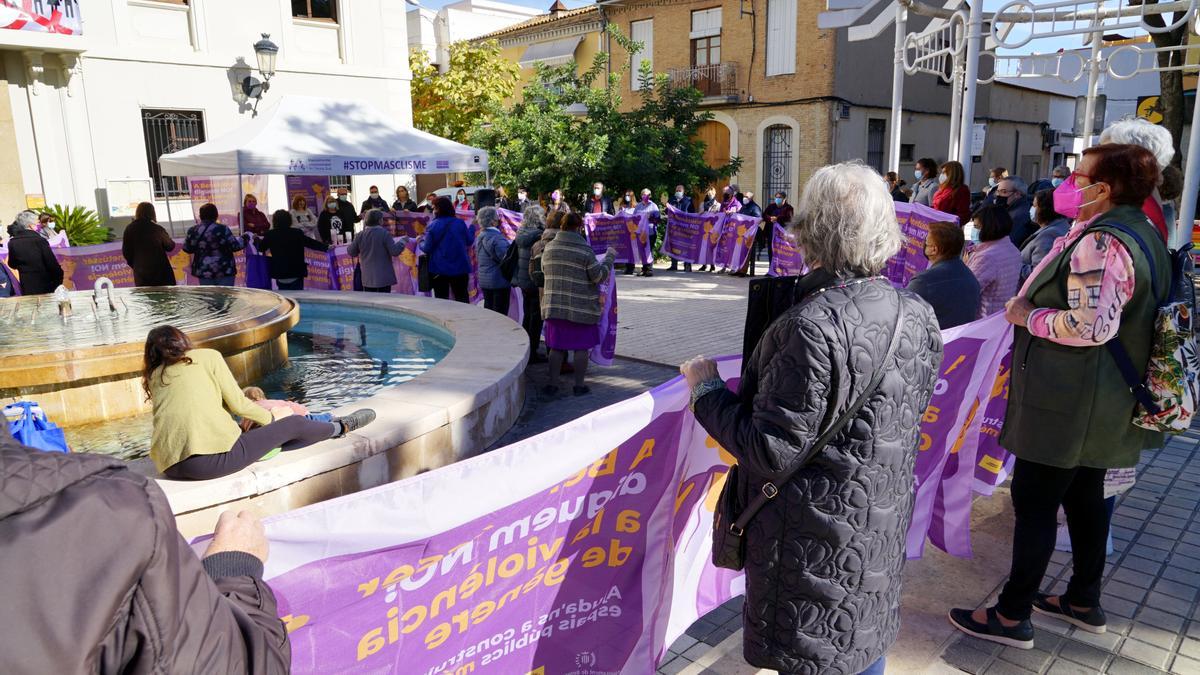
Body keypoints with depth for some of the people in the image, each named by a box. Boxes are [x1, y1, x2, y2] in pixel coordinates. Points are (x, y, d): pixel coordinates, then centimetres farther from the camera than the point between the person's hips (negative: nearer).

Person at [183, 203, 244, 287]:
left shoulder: (193, 231, 1)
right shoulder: (221, 229, -13)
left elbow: (187, 248, 11)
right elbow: (234, 246, -10)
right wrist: (243, 239, 8)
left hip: (204, 270, 4)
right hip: (223, 269, -4)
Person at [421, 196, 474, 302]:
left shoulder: (433, 226, -10)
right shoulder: (460, 223, -3)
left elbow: (427, 248, -8)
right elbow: (469, 241, 7)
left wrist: (420, 242, 13)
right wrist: (472, 228, 23)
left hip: (439, 269, -2)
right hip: (460, 268, 2)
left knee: (441, 300, 6)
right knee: (462, 297, 11)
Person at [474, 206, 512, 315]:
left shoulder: (480, 236, 9)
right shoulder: (497, 238, -20)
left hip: (484, 280, 9)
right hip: (499, 281, -9)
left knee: (488, 308, 16)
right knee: (500, 313, -1)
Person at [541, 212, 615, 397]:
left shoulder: (549, 248, 3)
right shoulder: (585, 251, -13)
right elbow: (599, 276, -9)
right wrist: (609, 257, 3)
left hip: (554, 306, 4)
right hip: (581, 308, -4)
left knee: (556, 347, 11)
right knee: (581, 347, 7)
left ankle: (552, 384, 14)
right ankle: (579, 385, 13)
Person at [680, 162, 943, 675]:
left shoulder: (813, 327, -28)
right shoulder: (918, 315, -2)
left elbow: (772, 450, -24)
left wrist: (707, 390, -10)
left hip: (818, 533, -8)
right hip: (884, 523, 8)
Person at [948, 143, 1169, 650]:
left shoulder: (1101, 241, -22)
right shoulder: (1138, 231, 12)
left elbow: (1093, 325, -30)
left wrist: (1026, 314, -16)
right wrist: (1034, 308, 13)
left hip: (1067, 401, -10)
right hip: (1102, 401, 11)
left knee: (1033, 501, -1)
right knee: (1084, 494, 20)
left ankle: (1013, 617, 9)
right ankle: (1084, 600, 35)